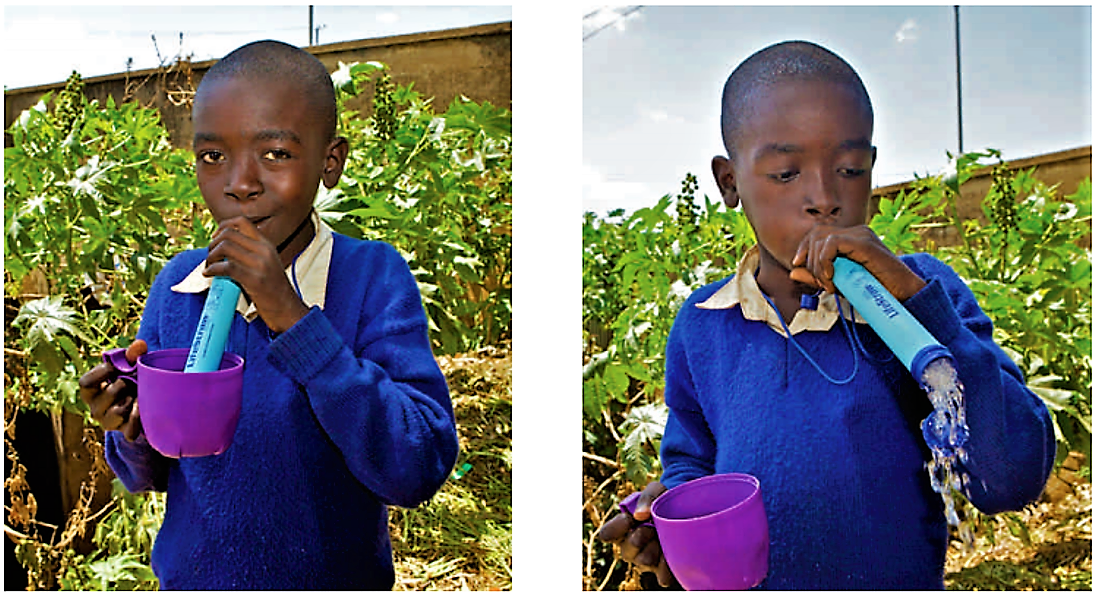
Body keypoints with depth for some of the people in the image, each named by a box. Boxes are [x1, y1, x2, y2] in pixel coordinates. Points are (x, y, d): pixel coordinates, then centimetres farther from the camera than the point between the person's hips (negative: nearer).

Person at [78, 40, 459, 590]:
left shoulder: (374, 278, -19)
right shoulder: (176, 285, -8)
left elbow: (418, 474, -29)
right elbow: (148, 475, 2)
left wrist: (293, 318, -33)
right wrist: (132, 433, -21)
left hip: (332, 576, -3)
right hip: (190, 574, 3)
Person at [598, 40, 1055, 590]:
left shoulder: (920, 294, -14)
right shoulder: (701, 328, -8)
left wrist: (911, 296, -30)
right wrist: (673, 507, -15)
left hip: (901, 580, -1)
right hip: (739, 582, 2)